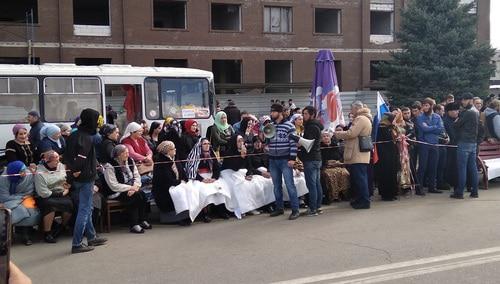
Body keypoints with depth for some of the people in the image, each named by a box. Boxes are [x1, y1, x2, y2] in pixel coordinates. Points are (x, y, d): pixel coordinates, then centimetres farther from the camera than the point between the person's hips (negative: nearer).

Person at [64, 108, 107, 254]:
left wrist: (71, 167, 12)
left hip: (78, 178, 10)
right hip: (86, 178, -10)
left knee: (87, 209, 19)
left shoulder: (74, 135, 11)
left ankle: (92, 237, 31)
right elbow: (81, 155, -32)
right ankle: (77, 244, 0)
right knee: (84, 210, -3)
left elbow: (67, 155, 15)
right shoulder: (86, 137, -18)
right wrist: (76, 170, -22)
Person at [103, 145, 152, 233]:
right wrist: (130, 188, -20)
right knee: (136, 195, -29)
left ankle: (143, 220, -12)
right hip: (116, 193, -6)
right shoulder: (110, 166, -13)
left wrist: (135, 187, -15)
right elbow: (114, 186, -17)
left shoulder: (130, 161, 7)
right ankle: (133, 225, -24)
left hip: (130, 190, 6)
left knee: (142, 193, -23)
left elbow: (137, 176, 7)